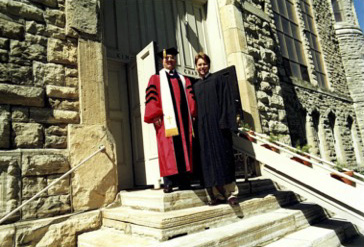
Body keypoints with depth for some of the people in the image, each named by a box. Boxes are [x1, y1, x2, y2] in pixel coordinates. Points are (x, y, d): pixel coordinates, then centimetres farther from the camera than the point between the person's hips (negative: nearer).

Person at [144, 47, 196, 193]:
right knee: (168, 151, -9)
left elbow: (191, 99, 16)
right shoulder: (156, 79, 14)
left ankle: (184, 182, 5)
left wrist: (193, 114, 0)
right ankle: (168, 183, -7)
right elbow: (151, 98, 1)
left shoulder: (184, 80, 24)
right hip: (166, 120, -3)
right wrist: (155, 115, -12)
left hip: (183, 120, 4)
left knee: (184, 150, 0)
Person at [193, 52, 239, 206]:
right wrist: (196, 127, 4)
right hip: (203, 127, 4)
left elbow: (226, 101, -2)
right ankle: (217, 194, 6)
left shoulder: (218, 79, 7)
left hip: (218, 124, -4)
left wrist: (224, 122, -13)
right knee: (209, 159, 1)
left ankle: (230, 192, 2)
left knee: (223, 156, -4)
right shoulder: (195, 86, 18)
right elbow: (194, 108, 15)